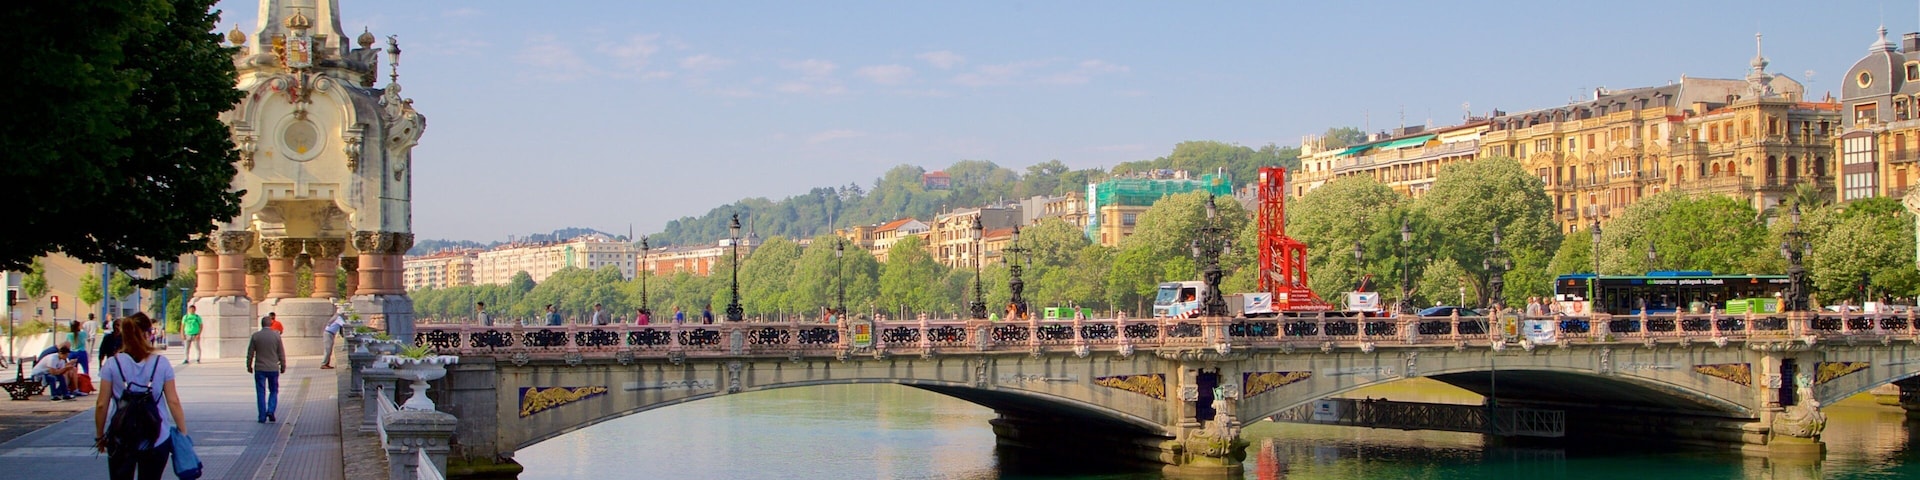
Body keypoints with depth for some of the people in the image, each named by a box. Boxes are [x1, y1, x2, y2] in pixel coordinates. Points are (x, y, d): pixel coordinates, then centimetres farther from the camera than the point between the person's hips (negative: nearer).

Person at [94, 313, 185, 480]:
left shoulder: (112, 364, -4)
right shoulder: (162, 363, -4)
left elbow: (101, 405, -2)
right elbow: (173, 402, -3)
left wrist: (99, 436, 10)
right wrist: (183, 432, 6)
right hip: (157, 440, 0)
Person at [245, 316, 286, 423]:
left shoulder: (255, 336, -3)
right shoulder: (276, 335, -4)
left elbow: (250, 353, 1)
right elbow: (281, 353, 0)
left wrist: (249, 366, 13)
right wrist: (283, 366, 11)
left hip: (259, 368, 0)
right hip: (273, 368, 0)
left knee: (261, 393, 4)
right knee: (274, 391, 13)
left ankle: (262, 417, 2)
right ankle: (270, 411, -4)